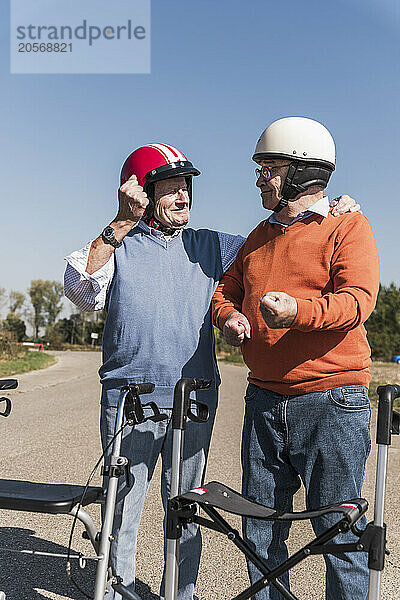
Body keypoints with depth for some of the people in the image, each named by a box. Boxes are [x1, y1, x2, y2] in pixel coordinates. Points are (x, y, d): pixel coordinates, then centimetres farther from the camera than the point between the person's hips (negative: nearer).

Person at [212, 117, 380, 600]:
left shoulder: (347, 226, -2)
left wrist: (299, 311, -35)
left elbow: (358, 299, -16)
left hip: (331, 401, -6)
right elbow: (225, 289, 22)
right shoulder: (260, 236, 19)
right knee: (260, 534, 14)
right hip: (264, 401, 6)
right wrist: (228, 315, -2)